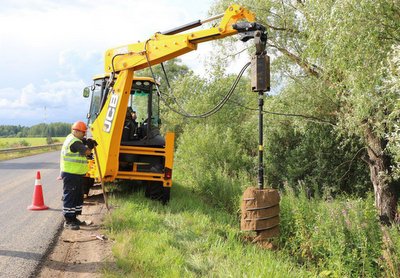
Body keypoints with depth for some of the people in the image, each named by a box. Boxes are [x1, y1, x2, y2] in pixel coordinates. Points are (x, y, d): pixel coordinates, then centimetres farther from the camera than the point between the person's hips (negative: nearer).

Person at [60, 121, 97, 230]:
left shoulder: (75, 139, 13)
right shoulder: (74, 142, -20)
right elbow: (87, 151, -22)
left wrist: (89, 142, -4)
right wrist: (90, 146, -1)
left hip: (77, 174, 11)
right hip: (70, 175, -11)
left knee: (78, 196, 17)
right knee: (69, 197, -4)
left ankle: (73, 218, 26)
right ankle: (68, 221, 1)